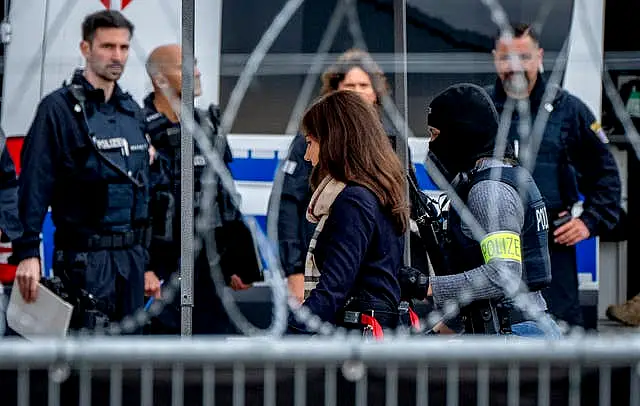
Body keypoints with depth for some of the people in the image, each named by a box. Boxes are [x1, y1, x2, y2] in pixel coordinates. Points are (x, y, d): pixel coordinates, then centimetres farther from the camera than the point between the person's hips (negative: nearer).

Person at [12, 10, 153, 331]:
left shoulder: (132, 111, 13)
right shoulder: (58, 108, -8)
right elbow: (34, 184, -13)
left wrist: (144, 244, 16)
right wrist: (27, 252, -18)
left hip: (132, 253, 7)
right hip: (85, 256, -7)